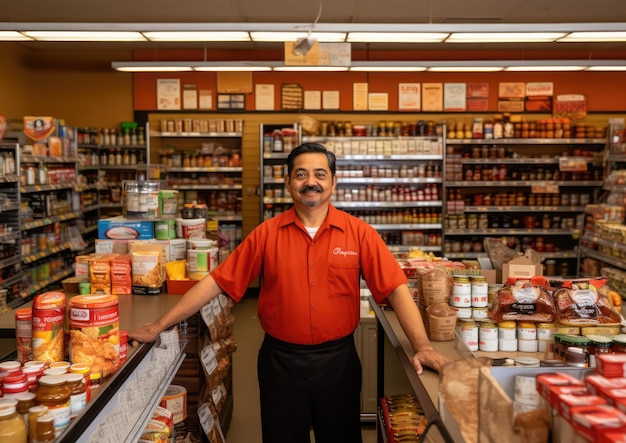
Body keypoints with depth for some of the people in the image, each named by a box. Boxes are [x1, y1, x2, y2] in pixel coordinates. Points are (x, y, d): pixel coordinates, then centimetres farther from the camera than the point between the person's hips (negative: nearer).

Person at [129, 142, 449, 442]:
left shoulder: (359, 233, -6)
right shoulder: (266, 234, -5)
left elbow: (396, 289, -8)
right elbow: (216, 282, -5)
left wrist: (422, 346, -19)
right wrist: (159, 326, -7)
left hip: (337, 360, 0)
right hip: (280, 361, 1)